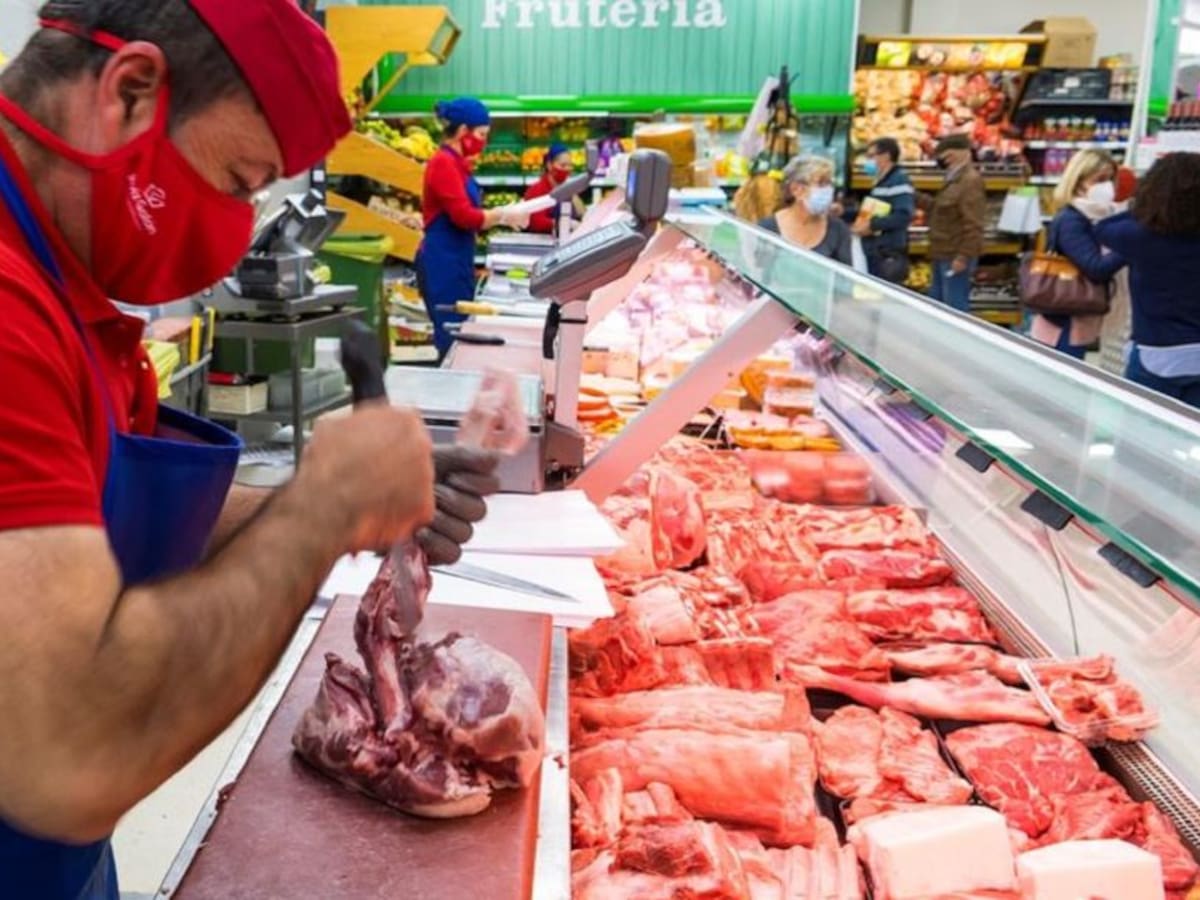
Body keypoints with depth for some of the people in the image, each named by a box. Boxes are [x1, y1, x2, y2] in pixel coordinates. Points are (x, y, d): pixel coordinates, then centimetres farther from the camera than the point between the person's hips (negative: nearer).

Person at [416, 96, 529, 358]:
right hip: (443, 261, -10)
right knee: (452, 339, -9)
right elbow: (464, 216, -20)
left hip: (456, 260, 10)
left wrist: (501, 215, 8)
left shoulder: (457, 163, 16)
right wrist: (503, 215, -11)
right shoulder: (444, 163, -14)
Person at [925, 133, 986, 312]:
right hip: (944, 254, 11)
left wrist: (963, 256, -23)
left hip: (956, 256, -11)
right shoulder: (955, 179, 16)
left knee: (955, 306, -7)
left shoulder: (970, 180, -15)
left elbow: (973, 224, -21)